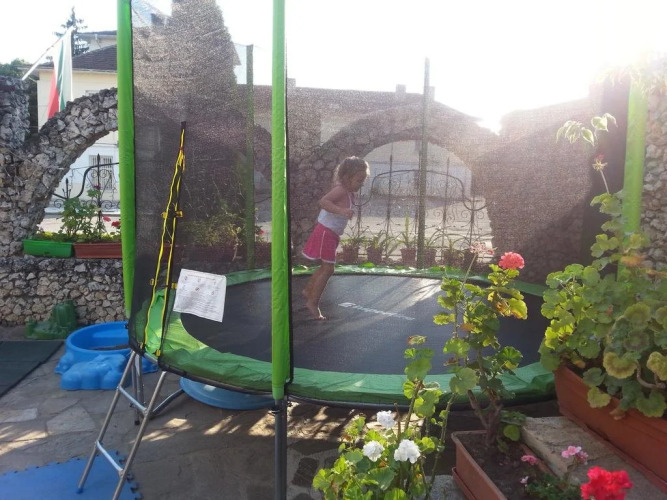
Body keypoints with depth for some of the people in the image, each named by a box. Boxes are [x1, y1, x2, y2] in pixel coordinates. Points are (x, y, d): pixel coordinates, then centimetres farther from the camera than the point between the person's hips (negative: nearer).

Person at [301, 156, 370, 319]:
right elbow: (323, 201, -34)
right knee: (328, 269, -7)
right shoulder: (341, 190, -20)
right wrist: (341, 211, -43)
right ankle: (313, 303, 1)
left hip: (332, 234, 10)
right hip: (326, 232, -10)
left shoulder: (349, 193, 8)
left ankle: (308, 290, 39)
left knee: (326, 267, 21)